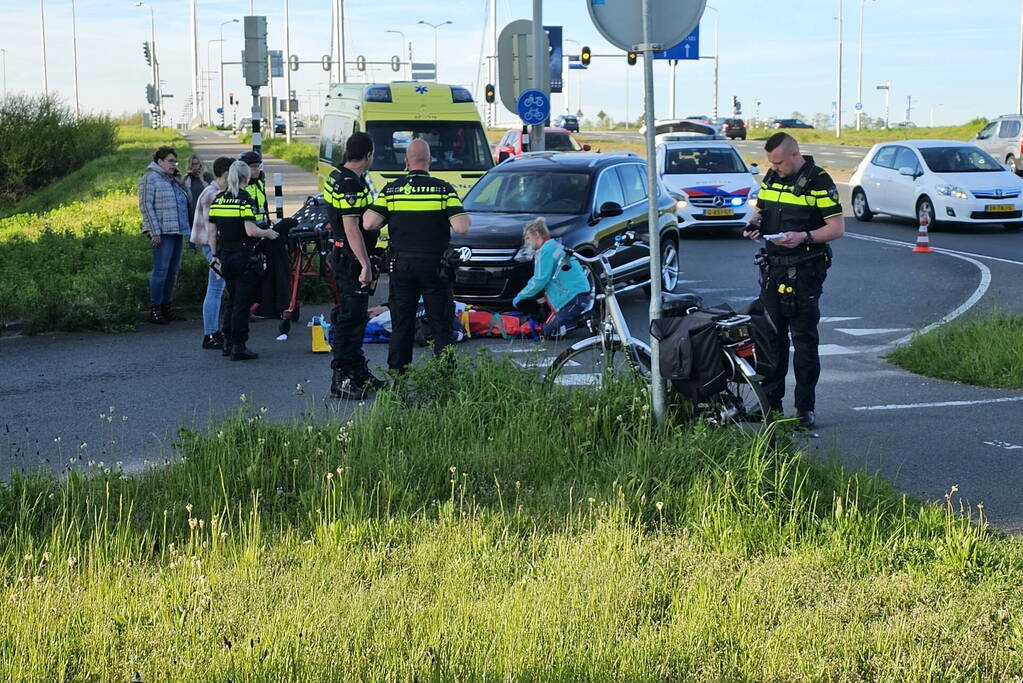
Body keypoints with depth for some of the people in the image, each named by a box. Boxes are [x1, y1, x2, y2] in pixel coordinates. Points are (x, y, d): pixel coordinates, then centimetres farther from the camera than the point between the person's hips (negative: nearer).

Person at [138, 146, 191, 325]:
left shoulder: (173, 180, 20)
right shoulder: (150, 178, -6)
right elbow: (146, 206, -12)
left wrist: (187, 228, 18)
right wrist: (155, 232, -18)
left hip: (177, 232, 9)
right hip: (162, 233, -9)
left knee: (173, 271, 9)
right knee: (161, 270, -10)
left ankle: (166, 307, 17)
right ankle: (154, 310, -6)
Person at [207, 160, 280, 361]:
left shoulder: (218, 200, 7)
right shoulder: (245, 200, -13)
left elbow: (211, 232, 8)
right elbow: (251, 230, -21)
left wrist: (215, 255, 15)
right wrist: (267, 233, -3)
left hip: (225, 256, 6)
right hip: (244, 256, -6)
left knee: (233, 301, 18)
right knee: (242, 304, -1)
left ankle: (228, 344, 20)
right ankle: (238, 347, 0)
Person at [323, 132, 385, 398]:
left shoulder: (337, 177, 12)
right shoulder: (351, 184, -20)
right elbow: (351, 228, -25)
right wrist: (365, 266, -25)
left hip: (344, 256, 11)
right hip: (352, 259, -11)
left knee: (355, 316, 17)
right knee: (351, 318, -8)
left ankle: (358, 371, 26)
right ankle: (340, 378, -6)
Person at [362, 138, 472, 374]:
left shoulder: (391, 189, -1)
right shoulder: (443, 189, -7)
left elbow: (369, 224, -8)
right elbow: (461, 227, -14)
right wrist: (467, 219, 9)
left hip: (401, 266, 2)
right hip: (434, 266, -2)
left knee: (401, 322, 9)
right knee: (441, 323, 5)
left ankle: (397, 372, 11)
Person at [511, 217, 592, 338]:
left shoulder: (545, 251, -11)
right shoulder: (555, 246, 20)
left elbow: (540, 281, -15)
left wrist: (520, 297, -2)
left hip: (574, 298, -10)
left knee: (548, 332, -4)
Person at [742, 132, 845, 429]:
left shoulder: (819, 181, -10)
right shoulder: (771, 178, 11)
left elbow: (837, 228, -11)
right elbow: (760, 209, 25)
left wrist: (804, 237, -25)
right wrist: (754, 223, 1)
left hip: (804, 271, -6)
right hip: (772, 268, 6)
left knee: (804, 339, -1)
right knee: (771, 336, 10)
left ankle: (806, 407, 4)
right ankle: (771, 401, 18)